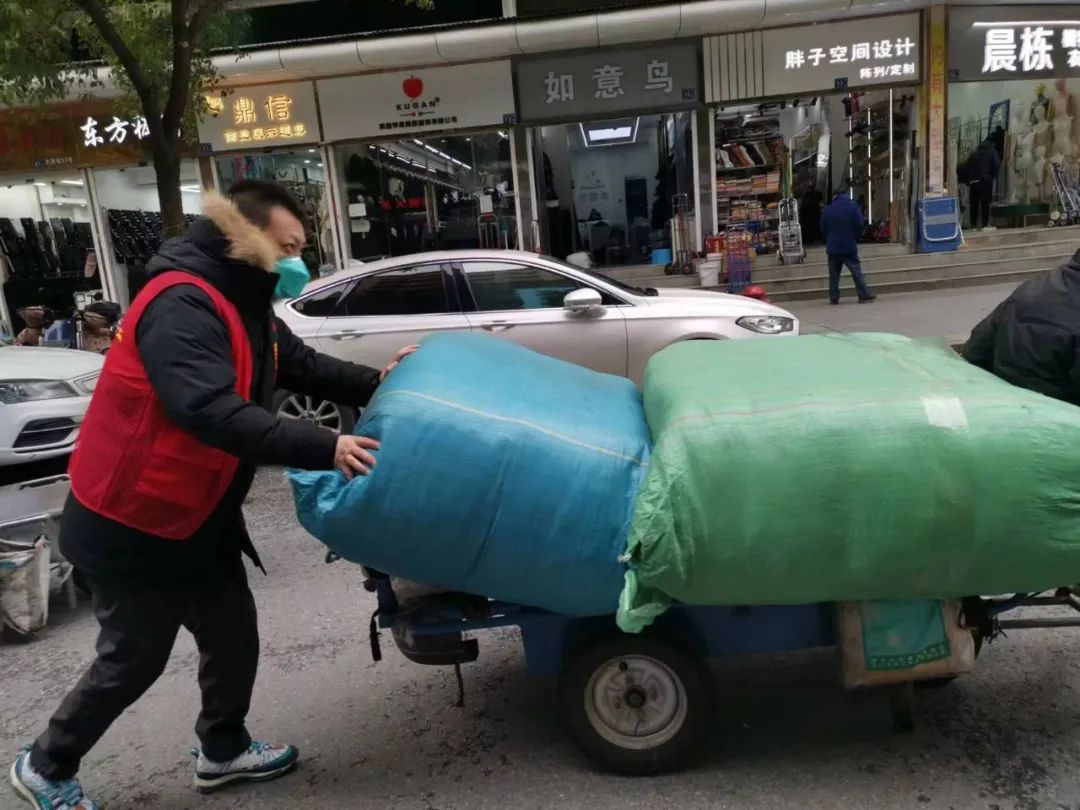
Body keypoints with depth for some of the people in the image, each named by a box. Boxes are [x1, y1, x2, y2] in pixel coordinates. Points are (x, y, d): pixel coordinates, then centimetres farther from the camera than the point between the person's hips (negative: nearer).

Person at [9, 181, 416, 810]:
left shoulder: (246, 307, 6)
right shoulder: (181, 306, -27)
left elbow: (304, 367, 11)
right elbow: (213, 412, -40)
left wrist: (375, 383, -5)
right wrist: (324, 449, -43)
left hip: (200, 520, 9)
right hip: (131, 528, -9)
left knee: (234, 639, 16)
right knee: (134, 660, 9)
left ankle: (224, 751, 38)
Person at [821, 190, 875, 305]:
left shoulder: (827, 210, 7)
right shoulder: (853, 206, -1)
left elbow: (823, 230, 9)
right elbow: (859, 226, -5)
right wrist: (856, 239, 10)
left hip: (832, 248, 3)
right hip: (849, 248, -2)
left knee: (834, 274, 6)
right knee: (856, 271, 0)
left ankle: (833, 298, 4)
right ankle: (864, 295, -2)